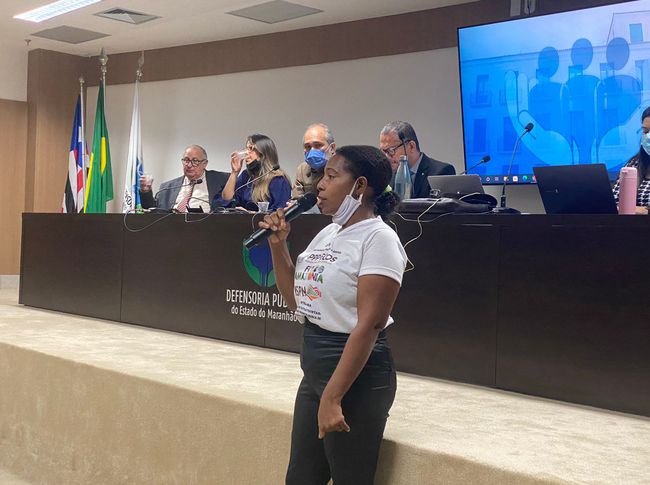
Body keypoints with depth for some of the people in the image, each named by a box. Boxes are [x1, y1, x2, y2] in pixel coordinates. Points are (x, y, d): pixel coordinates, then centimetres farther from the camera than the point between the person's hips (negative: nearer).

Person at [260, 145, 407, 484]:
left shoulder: (377, 238, -15)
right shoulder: (327, 233, 10)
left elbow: (369, 324, -21)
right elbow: (296, 299, 18)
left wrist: (332, 398, -24)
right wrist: (278, 244, 6)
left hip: (356, 374, -8)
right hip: (314, 371, 8)